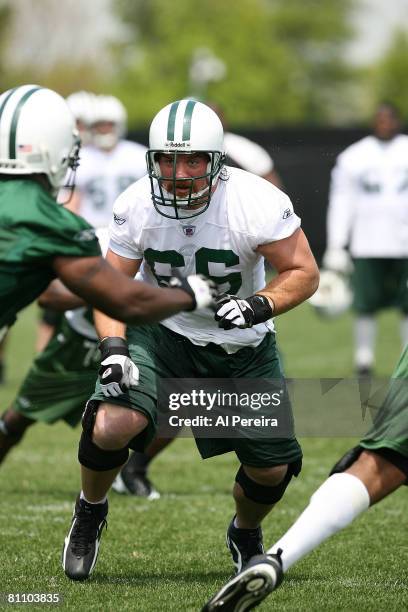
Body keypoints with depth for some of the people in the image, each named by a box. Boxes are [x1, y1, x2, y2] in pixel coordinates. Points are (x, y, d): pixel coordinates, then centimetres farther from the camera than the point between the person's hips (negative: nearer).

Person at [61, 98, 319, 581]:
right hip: (162, 331, 0)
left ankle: (245, 533, 40)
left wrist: (260, 305, -33)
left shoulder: (257, 203, -24)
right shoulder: (137, 207, -17)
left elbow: (303, 272, -14)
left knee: (272, 468, 2)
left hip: (242, 347, 0)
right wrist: (113, 346, -24)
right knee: (111, 426, -26)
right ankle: (90, 513, 6)